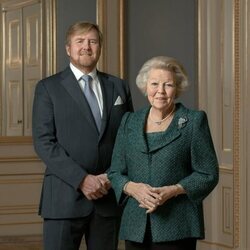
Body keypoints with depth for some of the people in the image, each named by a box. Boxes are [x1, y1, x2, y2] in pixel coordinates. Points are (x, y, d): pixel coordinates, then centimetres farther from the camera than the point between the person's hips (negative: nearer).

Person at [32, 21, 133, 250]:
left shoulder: (118, 87, 12)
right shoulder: (48, 88, 2)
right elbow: (43, 142, -6)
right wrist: (82, 179, -15)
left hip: (108, 195, 3)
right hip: (65, 197, -3)